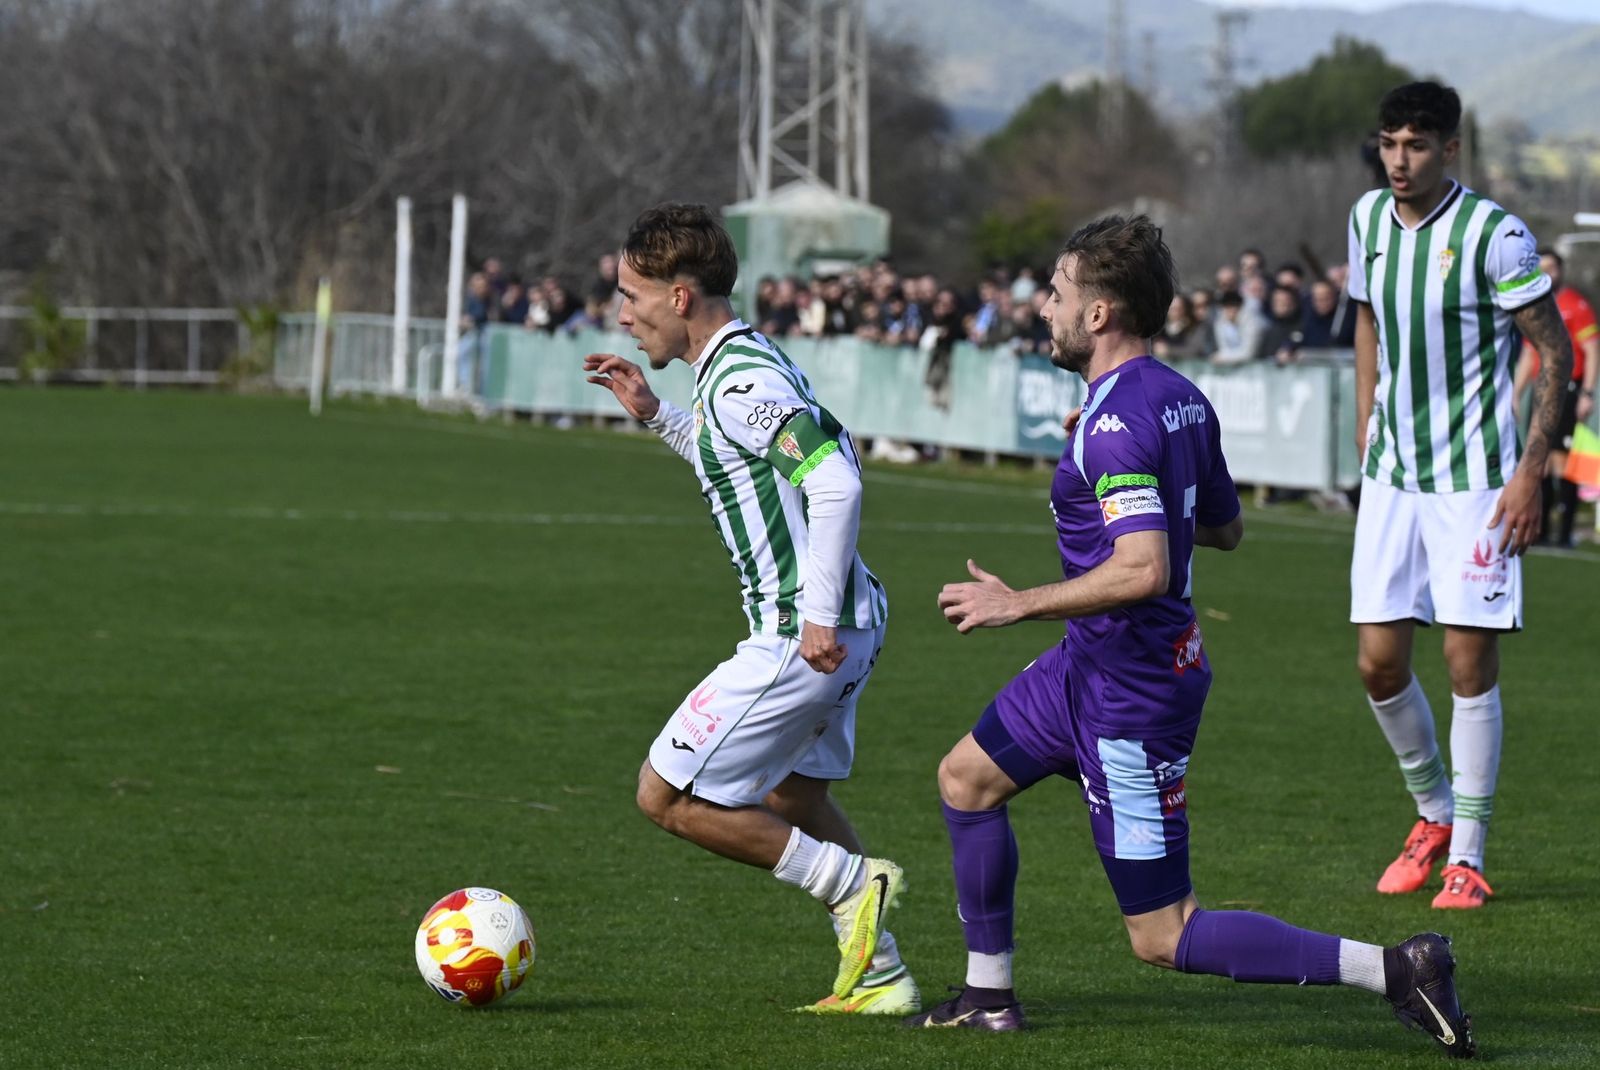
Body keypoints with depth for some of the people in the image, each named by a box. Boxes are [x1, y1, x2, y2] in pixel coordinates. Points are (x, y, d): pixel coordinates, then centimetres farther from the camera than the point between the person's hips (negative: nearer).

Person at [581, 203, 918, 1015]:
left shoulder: (740, 381, -18)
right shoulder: (745, 365, 14)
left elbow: (835, 481, -27)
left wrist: (820, 615, -28)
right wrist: (654, 416, 24)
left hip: (801, 637, -10)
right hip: (846, 628, 10)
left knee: (664, 797, -3)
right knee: (789, 797, 25)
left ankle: (850, 884, 0)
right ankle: (879, 977, 25)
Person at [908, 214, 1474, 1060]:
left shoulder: (1115, 424, -25)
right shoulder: (1181, 399, 4)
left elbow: (1143, 569, -34)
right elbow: (1224, 528, 16)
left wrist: (1020, 604, -24)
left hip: (1130, 691, -10)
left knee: (1163, 937, -5)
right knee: (966, 778, 23)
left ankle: (1393, 968, -12)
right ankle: (988, 996, 32)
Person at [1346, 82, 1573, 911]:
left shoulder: (1494, 235, -13)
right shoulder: (1368, 218, 5)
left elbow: (1555, 352, -9)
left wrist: (1530, 472, -13)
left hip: (1476, 479, -5)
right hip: (1391, 473, 5)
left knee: (1470, 663, -5)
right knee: (1378, 661, 2)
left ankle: (1467, 857, 5)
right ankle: (1434, 814, 25)